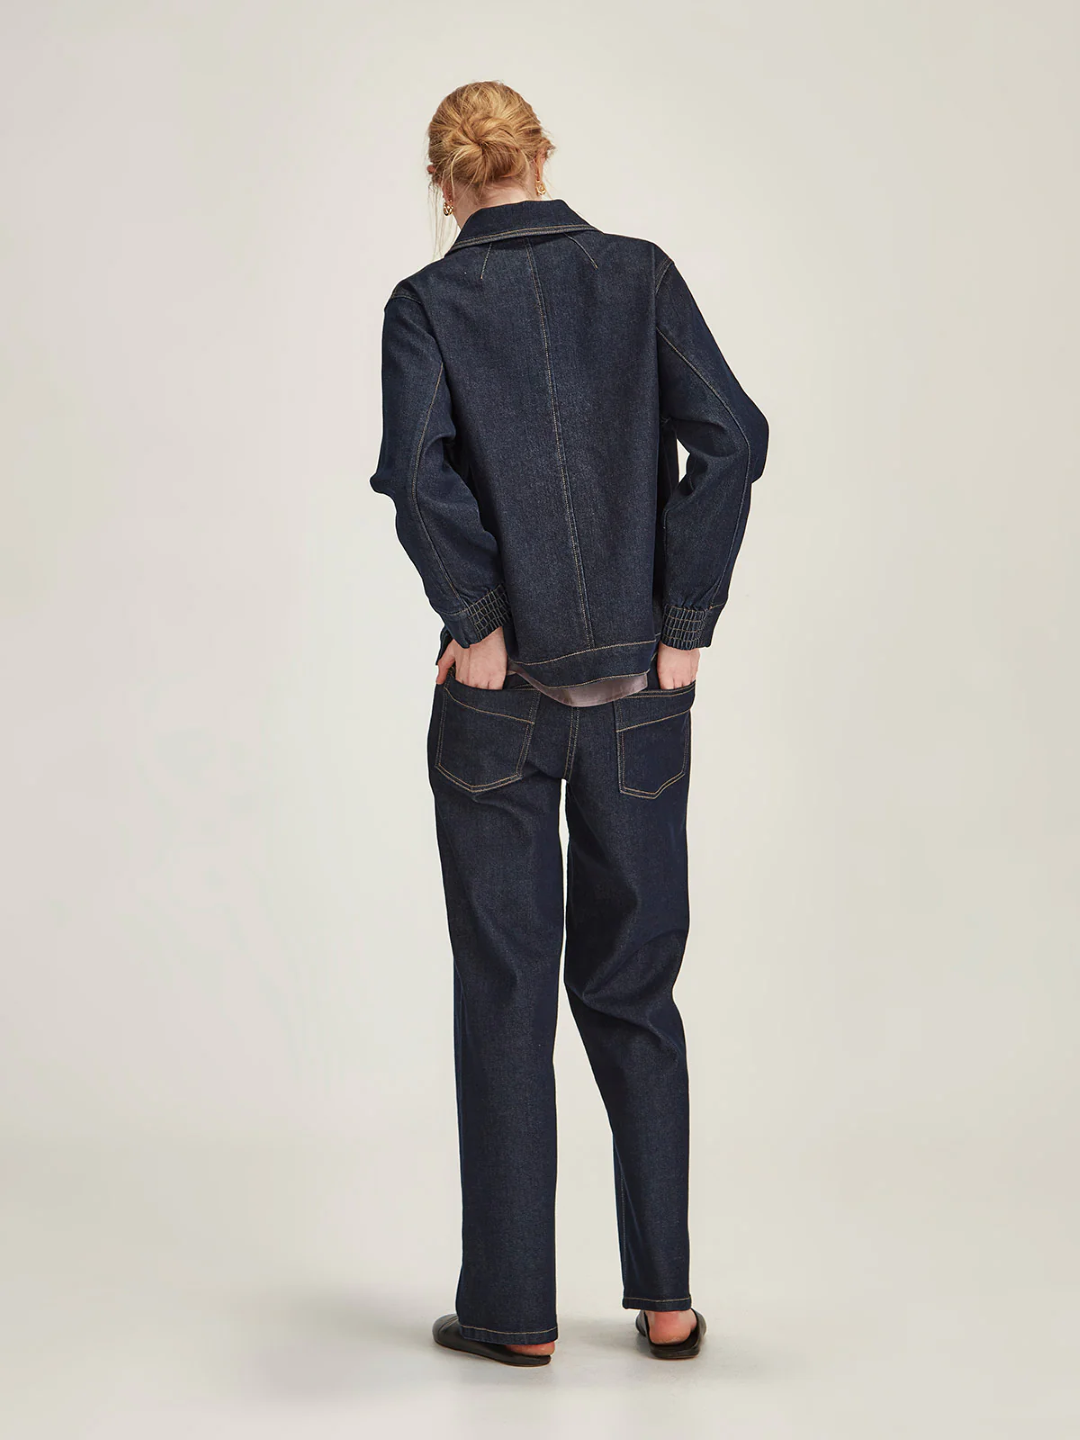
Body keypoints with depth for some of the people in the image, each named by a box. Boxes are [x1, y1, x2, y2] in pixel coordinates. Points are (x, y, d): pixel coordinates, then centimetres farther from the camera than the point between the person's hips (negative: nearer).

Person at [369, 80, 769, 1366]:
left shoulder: (427, 304, -2)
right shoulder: (640, 274, 3)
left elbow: (415, 469, -20)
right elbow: (732, 436, -9)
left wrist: (479, 622, -11)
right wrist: (684, 624, -6)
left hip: (500, 693, -2)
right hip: (640, 689, 2)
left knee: (504, 992, 7)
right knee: (631, 983, 13)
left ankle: (514, 1308, 12)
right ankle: (664, 1295, 14)